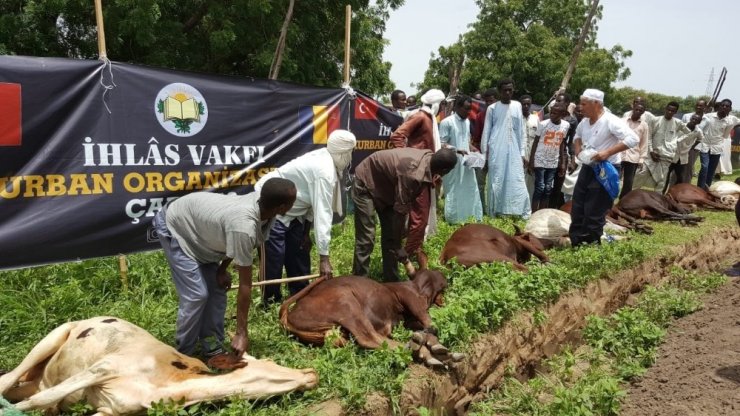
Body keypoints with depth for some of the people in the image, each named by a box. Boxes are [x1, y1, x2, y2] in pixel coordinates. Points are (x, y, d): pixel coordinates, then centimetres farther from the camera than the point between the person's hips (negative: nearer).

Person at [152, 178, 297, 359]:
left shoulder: (261, 203, -17)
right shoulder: (244, 227, -40)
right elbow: (245, 285, -33)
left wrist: (222, 269, 0)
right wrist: (241, 334, -24)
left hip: (196, 223, 8)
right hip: (174, 227, -8)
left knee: (217, 289, 5)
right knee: (196, 295, -12)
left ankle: (212, 348, 15)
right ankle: (183, 355, 6)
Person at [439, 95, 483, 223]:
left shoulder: (467, 122, 12)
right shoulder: (447, 122, -11)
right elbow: (441, 144, -13)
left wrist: (472, 150, 4)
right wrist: (457, 150, -23)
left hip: (467, 162, 7)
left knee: (470, 189, 10)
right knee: (454, 192, 0)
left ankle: (472, 217, 20)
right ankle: (453, 220, 10)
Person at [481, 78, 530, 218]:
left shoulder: (517, 106, 10)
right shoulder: (492, 108, 2)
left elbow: (521, 131, 11)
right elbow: (486, 132, 4)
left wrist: (522, 152, 6)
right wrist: (484, 153, -1)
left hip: (514, 150, 2)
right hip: (496, 150, -2)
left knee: (517, 181, -1)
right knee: (496, 181, 1)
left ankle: (523, 213, 1)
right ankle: (494, 214, 8)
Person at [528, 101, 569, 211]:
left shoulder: (566, 126, -1)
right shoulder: (543, 124, -11)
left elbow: (562, 144, 9)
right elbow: (535, 142, -5)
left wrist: (563, 163, 8)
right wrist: (531, 161, -7)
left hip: (553, 163, 4)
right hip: (540, 161, -4)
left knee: (548, 189, 6)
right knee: (540, 188, -6)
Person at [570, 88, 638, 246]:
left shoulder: (610, 121, -17)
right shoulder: (584, 122, 7)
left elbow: (633, 139, -25)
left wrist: (607, 152, -28)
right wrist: (578, 149, 8)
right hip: (587, 168, 8)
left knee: (594, 212, -4)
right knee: (577, 208, 10)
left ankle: (591, 244, 8)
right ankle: (575, 242, 20)